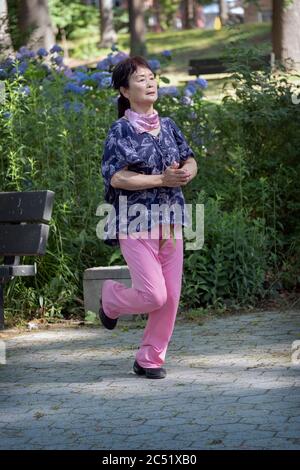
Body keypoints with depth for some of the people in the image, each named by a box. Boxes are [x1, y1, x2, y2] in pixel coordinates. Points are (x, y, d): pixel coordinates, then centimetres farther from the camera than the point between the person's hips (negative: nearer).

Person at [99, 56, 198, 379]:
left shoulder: (167, 126, 11)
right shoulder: (121, 130, -7)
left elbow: (190, 160, 20)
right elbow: (115, 177, -16)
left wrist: (187, 172, -5)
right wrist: (162, 179, -20)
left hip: (170, 221, 6)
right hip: (135, 224, -6)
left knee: (171, 295, 3)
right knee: (154, 295, -12)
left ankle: (150, 359, 16)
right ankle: (111, 298, 20)